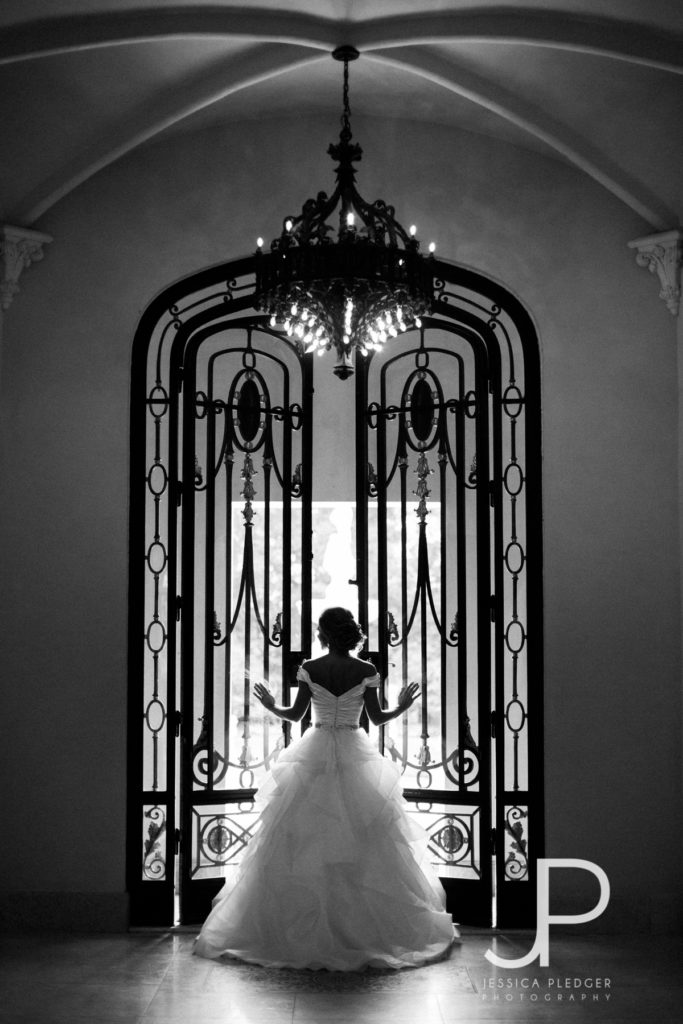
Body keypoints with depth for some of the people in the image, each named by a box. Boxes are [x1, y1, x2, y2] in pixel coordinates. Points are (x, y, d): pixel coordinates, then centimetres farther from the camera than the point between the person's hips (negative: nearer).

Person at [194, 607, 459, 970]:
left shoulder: (309, 669, -6)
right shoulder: (366, 671, -5)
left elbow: (295, 714, -1)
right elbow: (377, 717, -1)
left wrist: (270, 705, 18)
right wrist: (402, 706, 17)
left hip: (315, 756, 0)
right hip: (355, 757, 0)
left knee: (303, 842, 6)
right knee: (362, 842, 5)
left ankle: (299, 925, 7)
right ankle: (364, 925, 8)